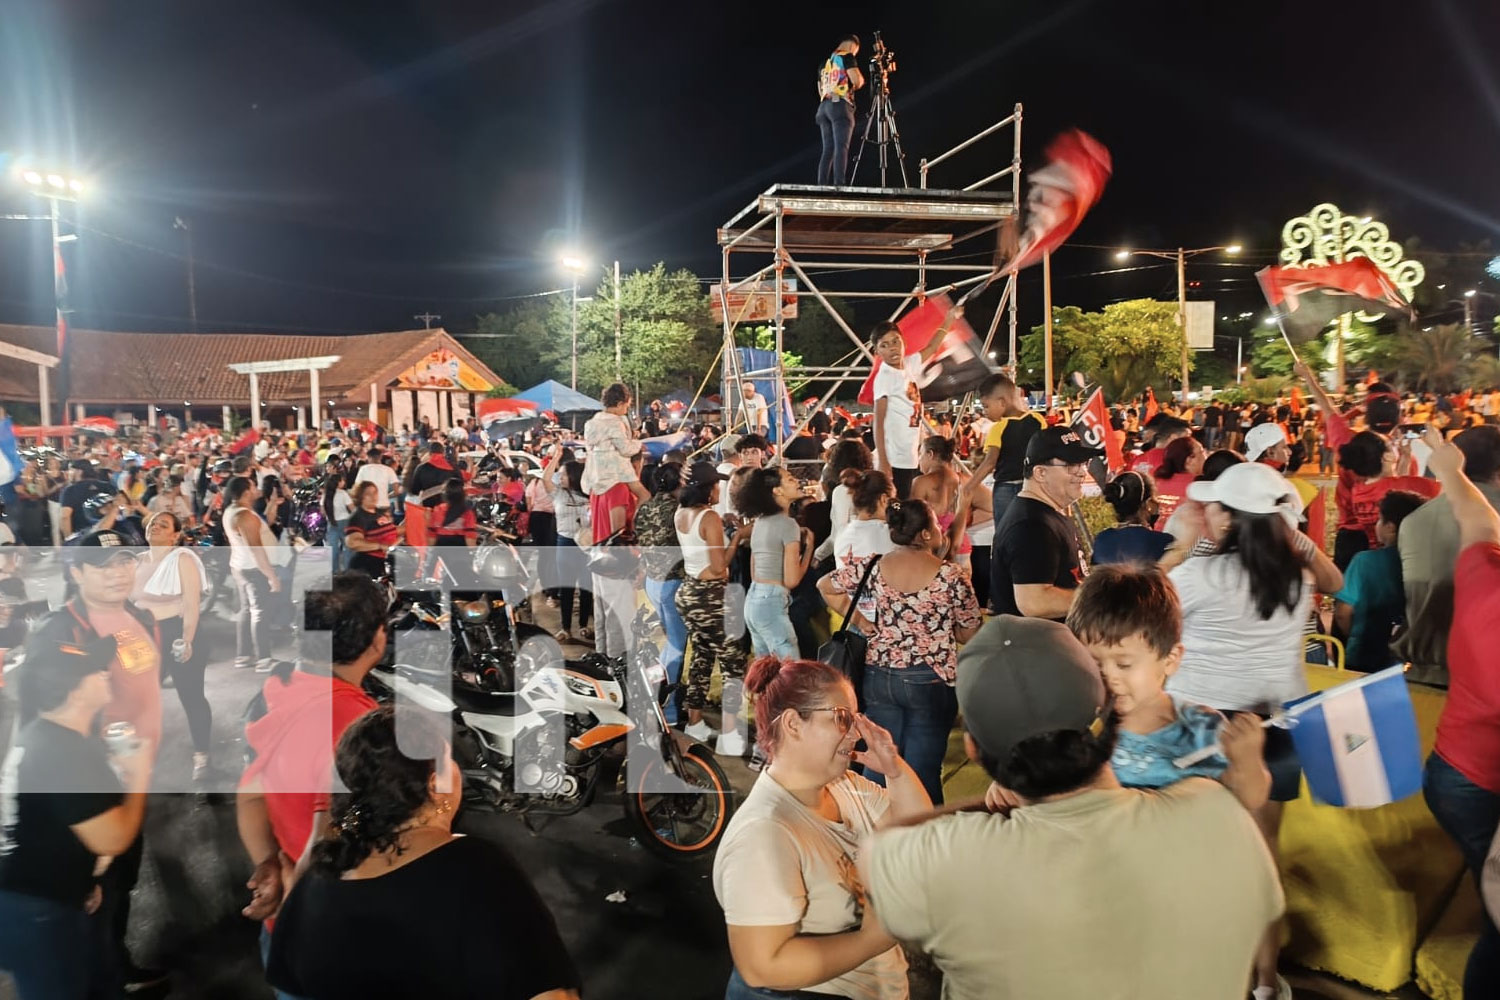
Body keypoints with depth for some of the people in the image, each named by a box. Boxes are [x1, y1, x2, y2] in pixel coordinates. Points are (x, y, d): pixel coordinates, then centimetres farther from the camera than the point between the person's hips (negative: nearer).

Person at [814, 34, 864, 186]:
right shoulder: (847, 57, 1)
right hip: (840, 106, -7)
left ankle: (822, 185, -2)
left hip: (824, 106, 7)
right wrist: (861, 81, 10)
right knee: (841, 147, -13)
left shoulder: (825, 62, 22)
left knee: (827, 149, 5)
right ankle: (839, 184, -24)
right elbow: (856, 80, -10)